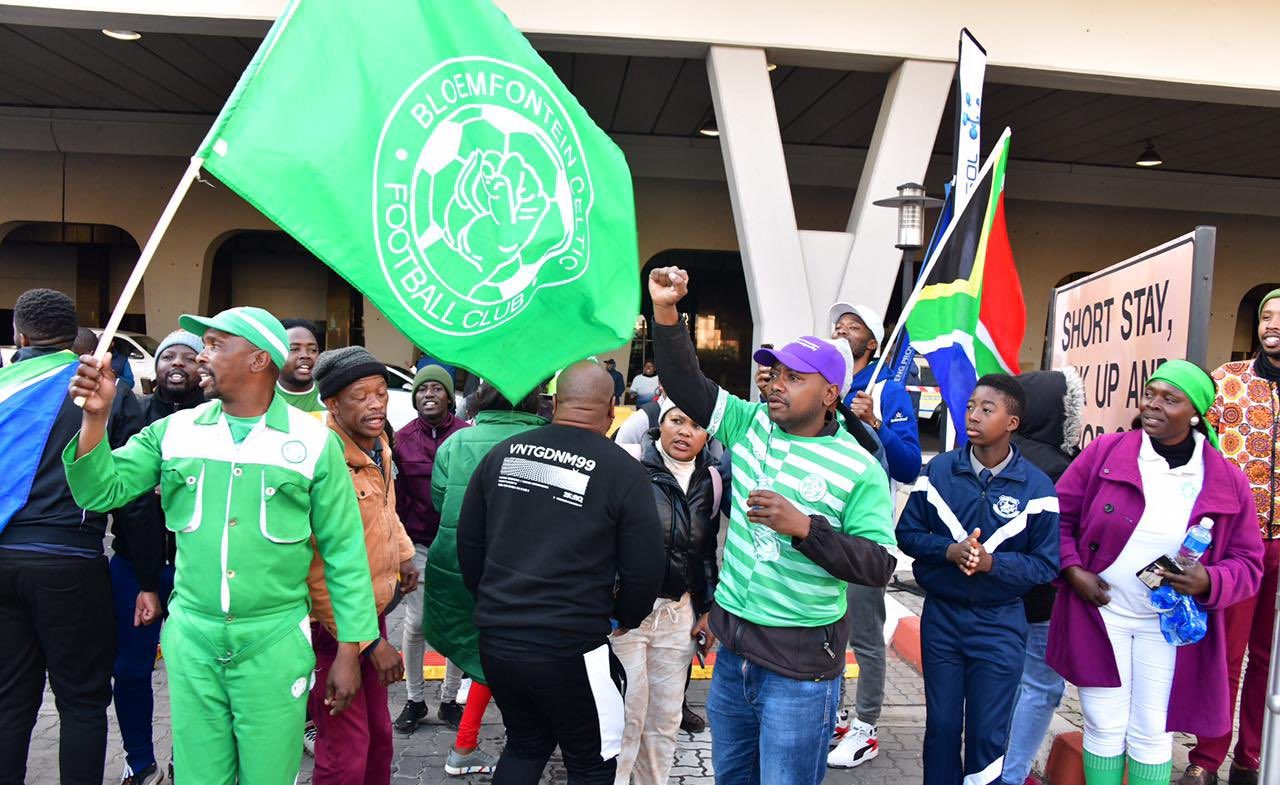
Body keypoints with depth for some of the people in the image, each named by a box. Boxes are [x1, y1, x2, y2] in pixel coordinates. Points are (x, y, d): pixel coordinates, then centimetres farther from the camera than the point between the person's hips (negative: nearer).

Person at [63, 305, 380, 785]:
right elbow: (102, 492, 4)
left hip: (274, 643, -2)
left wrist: (350, 649, -4)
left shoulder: (314, 441, -4)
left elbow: (344, 552, -2)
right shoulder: (174, 430, 6)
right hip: (190, 638, 3)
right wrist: (96, 415, -10)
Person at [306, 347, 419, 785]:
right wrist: (370, 642, -23)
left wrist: (403, 554, 17)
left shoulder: (378, 445, 1)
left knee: (379, 736, 21)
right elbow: (319, 574, -25)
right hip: (332, 626, -8)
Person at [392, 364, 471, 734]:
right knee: (415, 624, 4)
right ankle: (415, 700, 22)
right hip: (419, 544, 1)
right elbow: (396, 497, 3)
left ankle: (449, 700, 24)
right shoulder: (403, 439, 1)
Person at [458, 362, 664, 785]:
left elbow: (468, 543, 9)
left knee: (525, 743, 26)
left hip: (495, 637, 5)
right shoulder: (624, 471, -10)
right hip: (569, 647, -5)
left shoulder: (501, 453, 2)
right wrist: (625, 618, 14)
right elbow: (645, 569, -6)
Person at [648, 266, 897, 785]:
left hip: (799, 662, -5)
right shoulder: (750, 425, 2)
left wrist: (804, 527, -25)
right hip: (733, 645, 5)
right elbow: (686, 384, -2)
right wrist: (666, 313, -15)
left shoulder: (858, 468, -11)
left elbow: (879, 565, -13)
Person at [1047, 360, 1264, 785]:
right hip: (1099, 616, -1)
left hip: (1170, 629, 1)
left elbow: (1247, 563, 2)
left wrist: (1209, 582, -18)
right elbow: (1060, 517, 1)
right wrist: (1073, 571, -12)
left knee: (1152, 735, 11)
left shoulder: (1227, 482, -2)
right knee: (1105, 729, 9)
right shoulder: (1104, 453, -6)